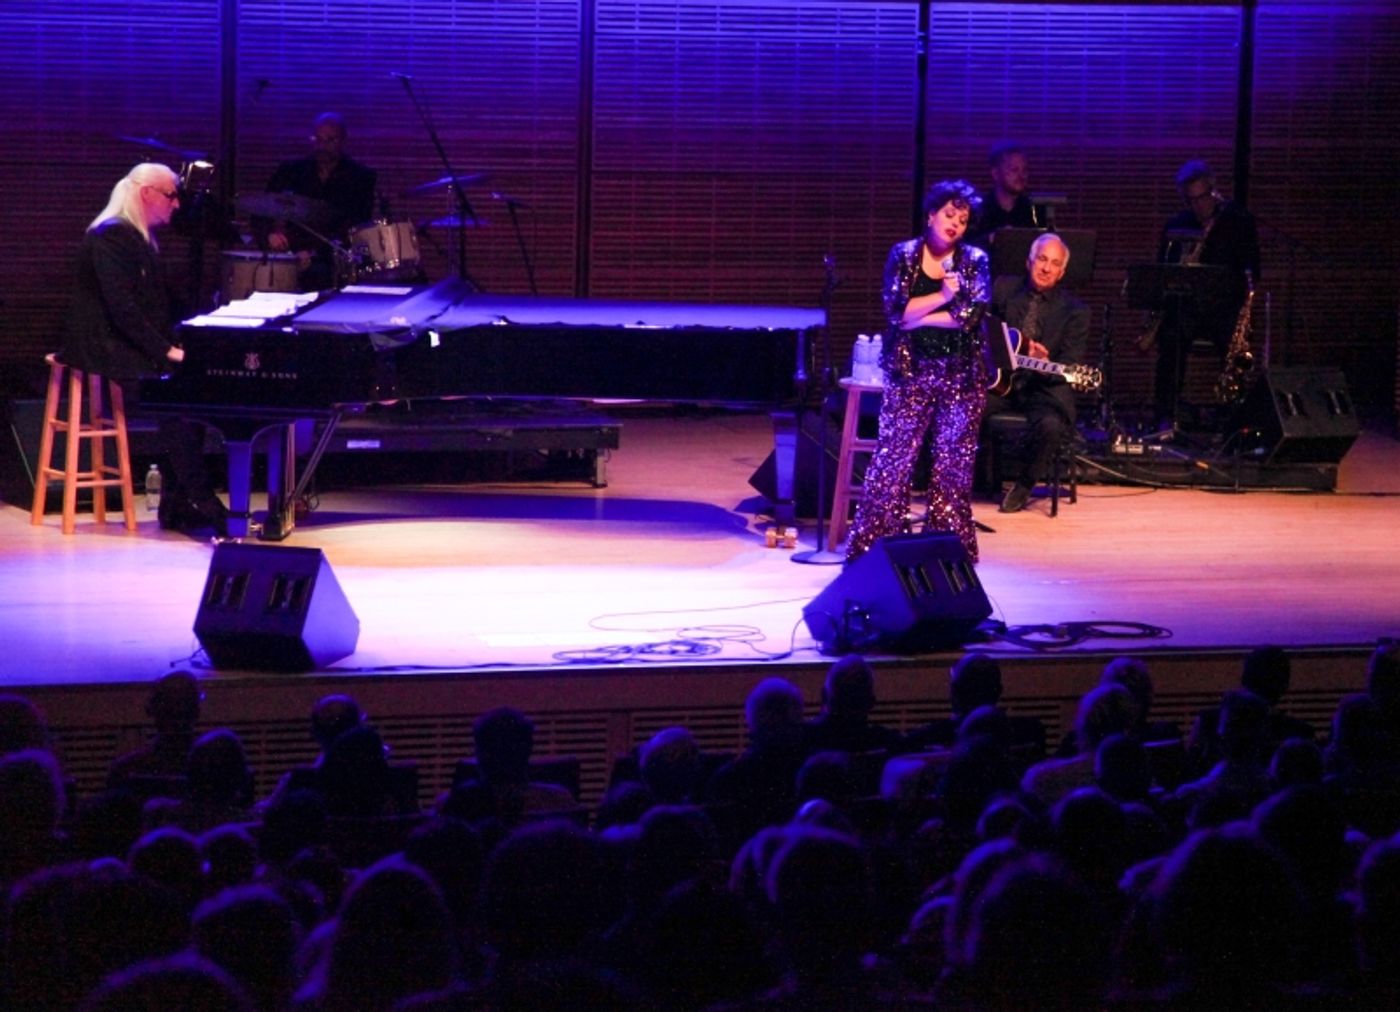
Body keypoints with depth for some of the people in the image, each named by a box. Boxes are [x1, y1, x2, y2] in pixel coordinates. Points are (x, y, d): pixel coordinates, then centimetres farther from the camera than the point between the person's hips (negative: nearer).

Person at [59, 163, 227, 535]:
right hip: (105, 350, -10)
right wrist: (166, 350, -22)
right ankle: (203, 504, -23)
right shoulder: (111, 236, -13)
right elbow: (121, 307, -22)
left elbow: (156, 306, 18)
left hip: (131, 348, 10)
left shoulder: (141, 238, 18)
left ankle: (177, 506, -10)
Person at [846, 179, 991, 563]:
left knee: (954, 467, 3)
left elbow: (970, 316, -11)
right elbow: (896, 310, -9)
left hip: (961, 376, 1)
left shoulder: (975, 261, 3)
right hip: (910, 373, -1)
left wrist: (917, 316, -10)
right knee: (891, 461, -5)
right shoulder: (903, 255, 3)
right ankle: (870, 555, -1)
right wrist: (943, 296, -15)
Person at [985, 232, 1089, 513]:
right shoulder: (1003, 289, 8)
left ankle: (1024, 485, -5)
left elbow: (1070, 367, -4)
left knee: (1052, 425, -35)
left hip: (1044, 387, -1)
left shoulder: (1075, 310, 2)